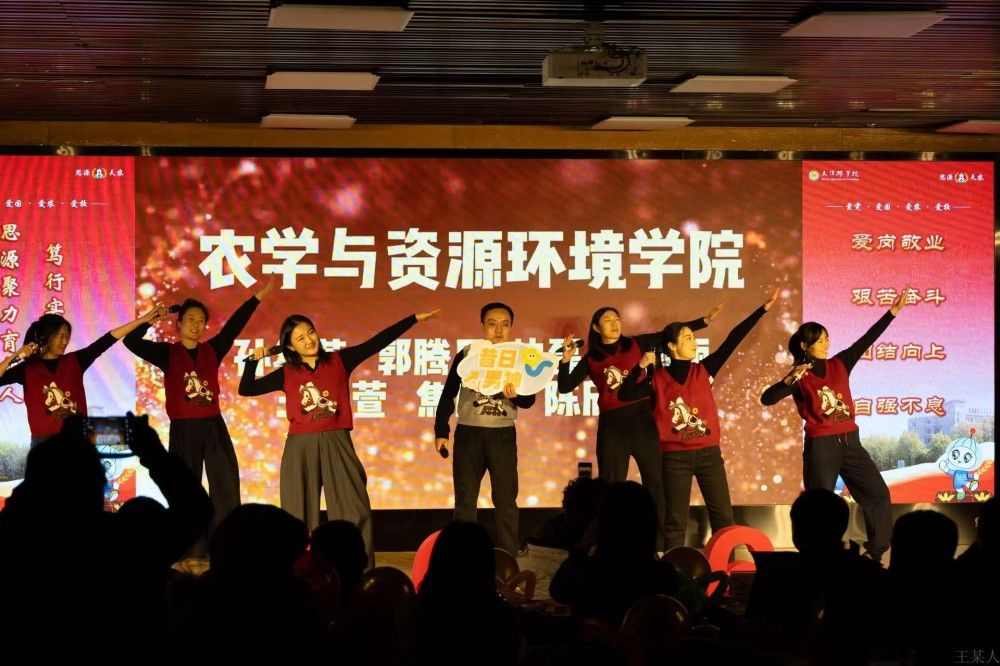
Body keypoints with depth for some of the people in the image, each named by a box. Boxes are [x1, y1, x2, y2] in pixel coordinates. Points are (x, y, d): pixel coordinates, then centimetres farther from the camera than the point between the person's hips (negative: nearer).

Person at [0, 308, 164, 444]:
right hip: (44, 442, -2)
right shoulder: (28, 369, 1)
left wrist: (143, 320, 0)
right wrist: (14, 357, -19)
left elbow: (107, 340, 3)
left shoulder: (74, 361, 8)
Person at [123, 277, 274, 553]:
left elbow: (234, 326, 7)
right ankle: (194, 551, 6)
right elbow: (132, 342, -7)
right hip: (183, 429, -3)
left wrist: (258, 297, 5)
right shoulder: (167, 353, 1)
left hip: (213, 426, 3)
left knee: (226, 485, -1)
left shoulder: (212, 350, 8)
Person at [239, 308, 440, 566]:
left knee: (354, 510, -1)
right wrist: (253, 360, -4)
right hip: (300, 448, 0)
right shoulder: (287, 374, 5)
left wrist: (414, 319, -2)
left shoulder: (339, 361, 3)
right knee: (300, 514, 4)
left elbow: (378, 342, 1)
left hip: (337, 444, 0)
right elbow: (246, 390, 8)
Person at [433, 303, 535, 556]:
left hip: (503, 436, 0)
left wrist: (514, 395, -26)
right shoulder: (466, 355, 0)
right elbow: (448, 395, 4)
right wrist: (440, 431, 0)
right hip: (468, 434, 0)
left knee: (506, 500, 1)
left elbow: (529, 400, -3)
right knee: (465, 499, 5)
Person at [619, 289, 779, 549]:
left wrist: (763, 309, -4)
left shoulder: (703, 370, 5)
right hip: (675, 457, -2)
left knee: (723, 516, 2)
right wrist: (641, 367, -15)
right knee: (675, 520, 3)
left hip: (709, 453, 2)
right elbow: (625, 394, -4)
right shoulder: (658, 379, 1)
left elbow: (733, 340, 0)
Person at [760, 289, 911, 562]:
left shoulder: (839, 364, 7)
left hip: (850, 442, 5)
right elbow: (766, 399, -14)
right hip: (820, 446, -5)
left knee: (877, 493, 5)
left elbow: (867, 340, 4)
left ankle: (876, 552, 16)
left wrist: (893, 311, -1)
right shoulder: (800, 378, -5)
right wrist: (789, 379, -28)